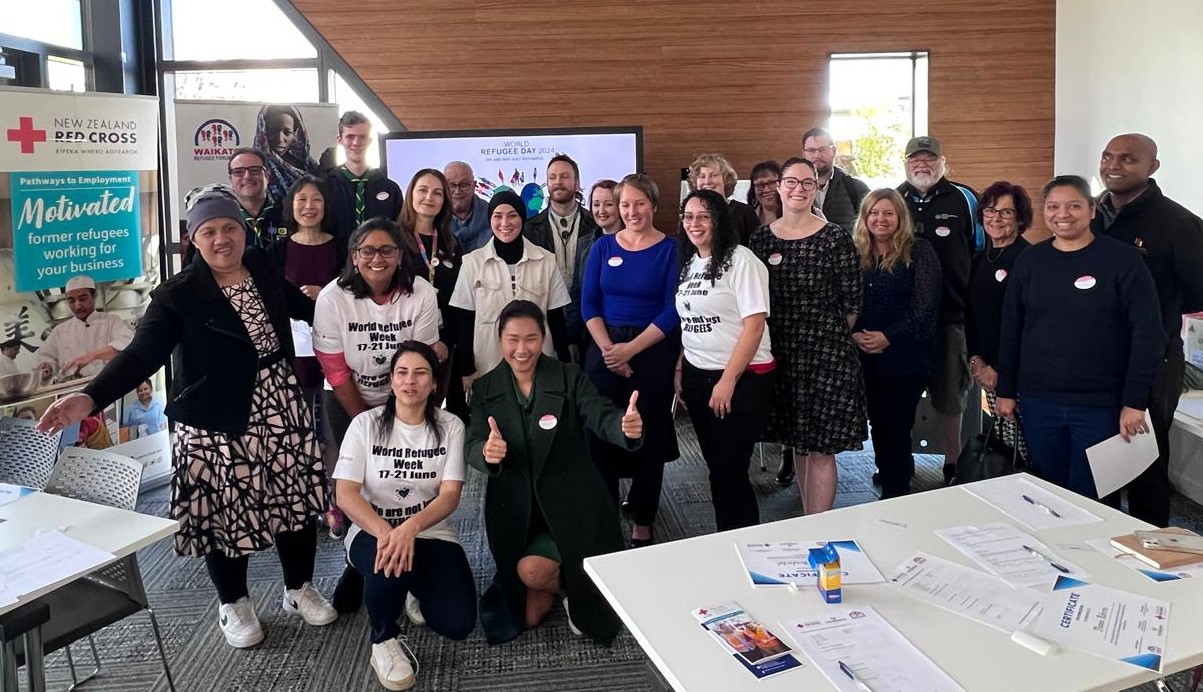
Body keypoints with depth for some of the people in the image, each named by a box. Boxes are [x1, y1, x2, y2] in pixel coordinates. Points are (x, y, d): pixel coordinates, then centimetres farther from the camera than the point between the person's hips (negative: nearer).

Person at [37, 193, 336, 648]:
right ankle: (234, 604, 29)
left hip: (283, 408, 4)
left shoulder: (265, 271, 2)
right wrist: (91, 398, -35)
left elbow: (302, 306, 21)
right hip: (217, 422, -4)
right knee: (227, 509, 6)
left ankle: (299, 589, 32)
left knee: (295, 497, 11)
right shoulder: (177, 296, -13)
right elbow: (142, 354, -21)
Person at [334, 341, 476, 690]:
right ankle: (383, 640, -6)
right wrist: (385, 533, -33)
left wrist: (410, 528, -33)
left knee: (458, 623, -17)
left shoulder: (450, 426, -3)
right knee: (388, 562, -39)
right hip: (373, 531, -1)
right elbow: (345, 493, -13)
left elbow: (450, 495, -11)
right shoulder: (366, 424, -5)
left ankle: (416, 590, 19)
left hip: (431, 534, 2)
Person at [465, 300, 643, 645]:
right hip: (516, 510, 3)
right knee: (529, 616, 5)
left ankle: (576, 587, 10)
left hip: (569, 505, -3)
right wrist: (487, 452, -39)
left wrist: (626, 426, -48)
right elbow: (472, 446, -13)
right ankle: (563, 579, 37)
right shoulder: (486, 388, -2)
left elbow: (601, 417, -23)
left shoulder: (569, 377, -9)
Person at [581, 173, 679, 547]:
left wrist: (631, 349, -15)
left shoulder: (670, 249, -1)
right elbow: (588, 303, 4)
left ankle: (643, 526, 16)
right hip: (604, 351, 2)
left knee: (649, 438, 4)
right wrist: (608, 349, -10)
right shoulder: (603, 247, 7)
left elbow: (672, 310, -7)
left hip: (654, 351, -2)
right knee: (601, 435, 2)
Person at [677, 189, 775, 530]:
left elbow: (755, 324, -16)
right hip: (696, 377, 7)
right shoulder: (688, 263, 11)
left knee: (728, 472, -3)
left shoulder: (740, 260, -10)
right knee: (716, 466, 14)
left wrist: (728, 381, -17)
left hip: (741, 379, -7)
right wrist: (680, 370, 7)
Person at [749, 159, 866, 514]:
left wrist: (830, 336, 2)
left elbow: (851, 304, -3)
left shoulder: (836, 239, -7)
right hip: (780, 353, 4)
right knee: (797, 444, 15)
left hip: (826, 352, -4)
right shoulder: (761, 238, 4)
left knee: (820, 448, -1)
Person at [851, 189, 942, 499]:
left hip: (906, 357, -4)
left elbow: (924, 305, -11)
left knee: (896, 426, -1)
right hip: (866, 357, 4)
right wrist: (854, 334, -12)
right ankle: (890, 482, 27)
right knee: (878, 425, 11)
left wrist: (889, 337, -18)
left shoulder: (919, 252, -3)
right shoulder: (856, 254, 9)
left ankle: (897, 496, 11)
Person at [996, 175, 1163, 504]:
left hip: (1100, 405, -3)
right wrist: (1006, 391, 8)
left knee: (1092, 500, 2)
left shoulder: (1123, 259, -5)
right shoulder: (1029, 261, 6)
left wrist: (1135, 401, -12)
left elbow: (1148, 334, -8)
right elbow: (1011, 329, 10)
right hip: (1038, 402, 3)